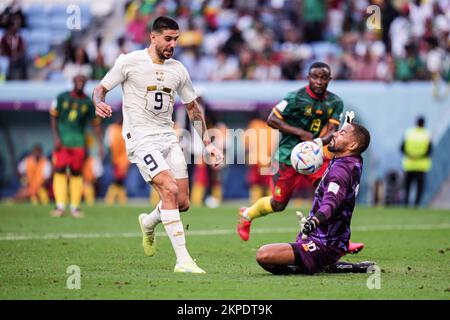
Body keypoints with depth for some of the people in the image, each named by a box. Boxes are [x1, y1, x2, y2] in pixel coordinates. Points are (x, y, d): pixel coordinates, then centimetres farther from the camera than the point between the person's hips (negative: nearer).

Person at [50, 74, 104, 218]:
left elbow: (96, 124, 6)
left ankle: (75, 207, 6)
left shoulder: (88, 102, 3)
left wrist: (100, 145, 1)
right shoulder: (62, 97, 1)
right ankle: (60, 206, -7)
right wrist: (56, 137, -5)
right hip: (61, 141, -1)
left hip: (78, 142, 1)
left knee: (76, 173, 1)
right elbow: (53, 117, 5)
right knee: (59, 171, -7)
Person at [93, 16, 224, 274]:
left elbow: (193, 108, 18)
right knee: (170, 190, -24)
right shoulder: (129, 62, -6)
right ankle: (183, 260, -23)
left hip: (168, 137, 6)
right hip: (141, 139, -6)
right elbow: (101, 89, 2)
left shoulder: (178, 70, 8)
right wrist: (99, 103, -22)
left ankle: (149, 222, 37)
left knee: (182, 203, 2)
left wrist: (208, 144, 12)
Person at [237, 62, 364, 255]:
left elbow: (332, 131, -4)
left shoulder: (335, 103, 1)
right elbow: (272, 120, -13)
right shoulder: (295, 98, -15)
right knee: (278, 204, 6)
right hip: (288, 157, -4)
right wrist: (301, 133, -20)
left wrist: (320, 141, -28)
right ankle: (247, 215, 36)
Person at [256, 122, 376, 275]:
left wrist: (314, 221, -58)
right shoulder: (354, 163, 6)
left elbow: (331, 201, -40)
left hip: (323, 246, -10)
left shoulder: (341, 169, -22)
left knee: (263, 255, -26)